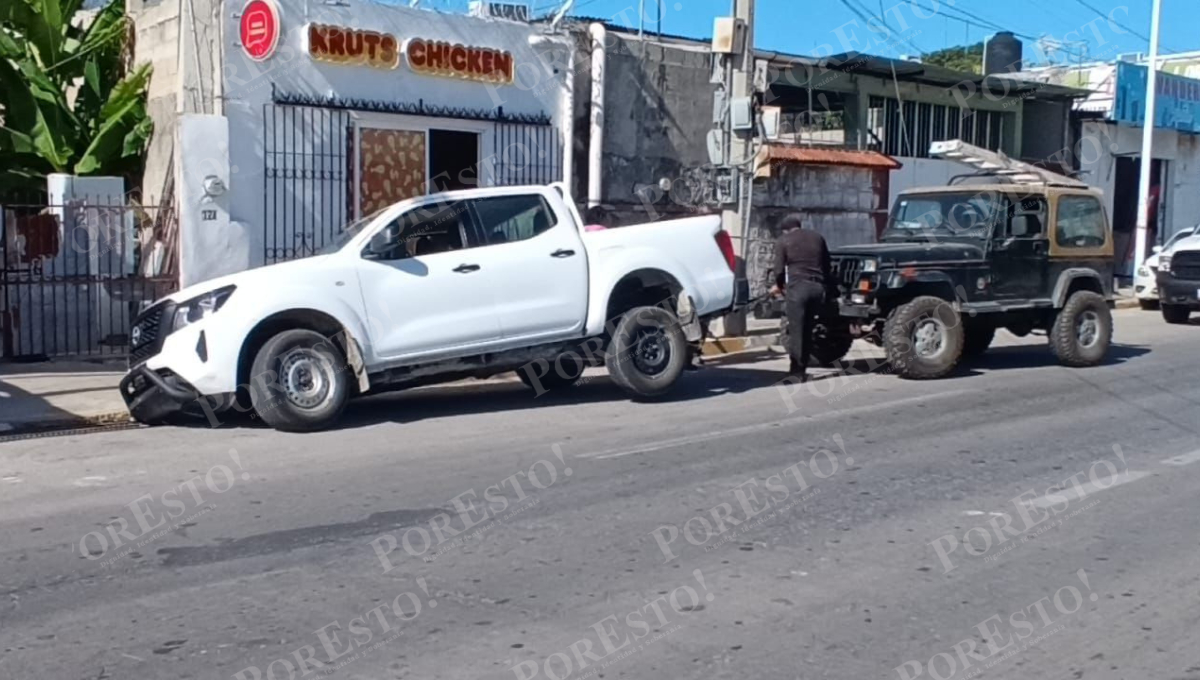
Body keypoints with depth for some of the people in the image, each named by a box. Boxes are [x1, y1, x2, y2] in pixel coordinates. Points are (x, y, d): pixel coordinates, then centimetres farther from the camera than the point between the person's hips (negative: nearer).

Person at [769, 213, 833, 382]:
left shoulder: (783, 241, 5)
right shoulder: (817, 237, 18)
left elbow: (779, 269, 1)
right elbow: (827, 265, 18)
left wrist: (779, 285, 18)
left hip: (798, 286, -5)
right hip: (817, 287, 5)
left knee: (796, 330, -2)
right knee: (807, 330, 14)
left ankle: (797, 371, -4)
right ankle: (801, 368, 16)